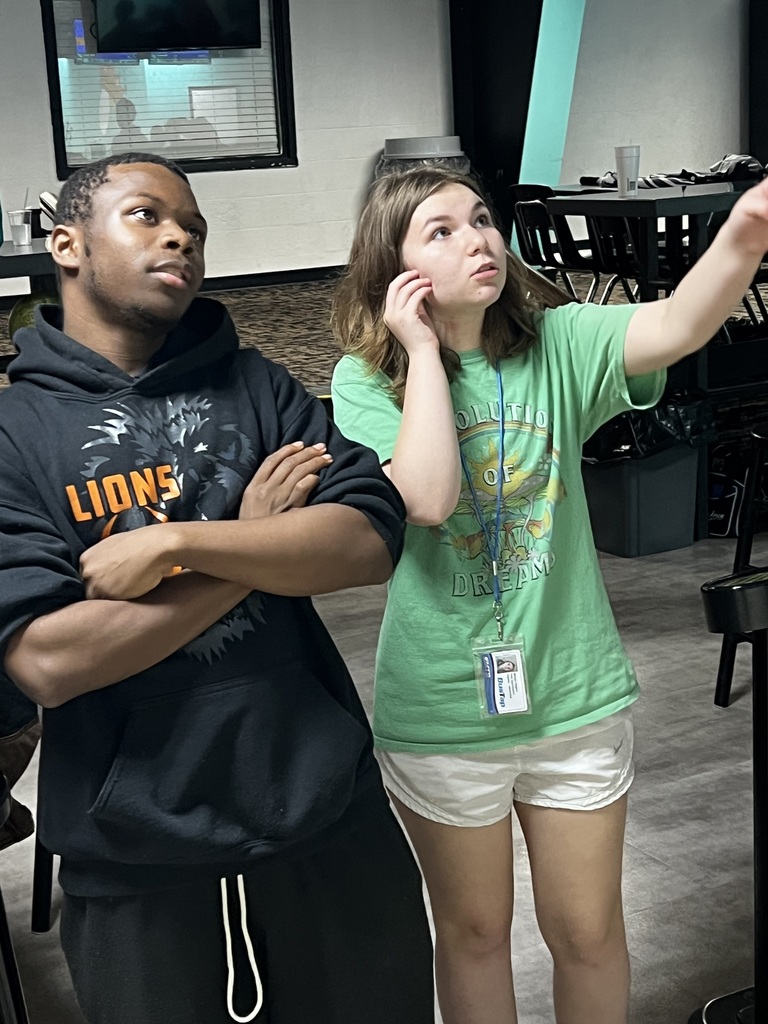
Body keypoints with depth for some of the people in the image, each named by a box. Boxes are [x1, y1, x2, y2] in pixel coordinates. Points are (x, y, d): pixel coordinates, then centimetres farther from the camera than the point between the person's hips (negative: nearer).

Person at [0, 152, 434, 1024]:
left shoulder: (254, 386, 3)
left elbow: (371, 541, -10)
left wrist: (175, 541, -20)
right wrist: (258, 549, -13)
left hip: (328, 818, 3)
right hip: (136, 864, -2)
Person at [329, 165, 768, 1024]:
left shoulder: (558, 343, -6)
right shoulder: (366, 379, -9)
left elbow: (676, 327, -26)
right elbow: (427, 499, -27)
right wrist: (424, 349, -19)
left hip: (575, 694, 2)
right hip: (442, 711, -1)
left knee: (588, 933, 17)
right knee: (473, 929, 19)